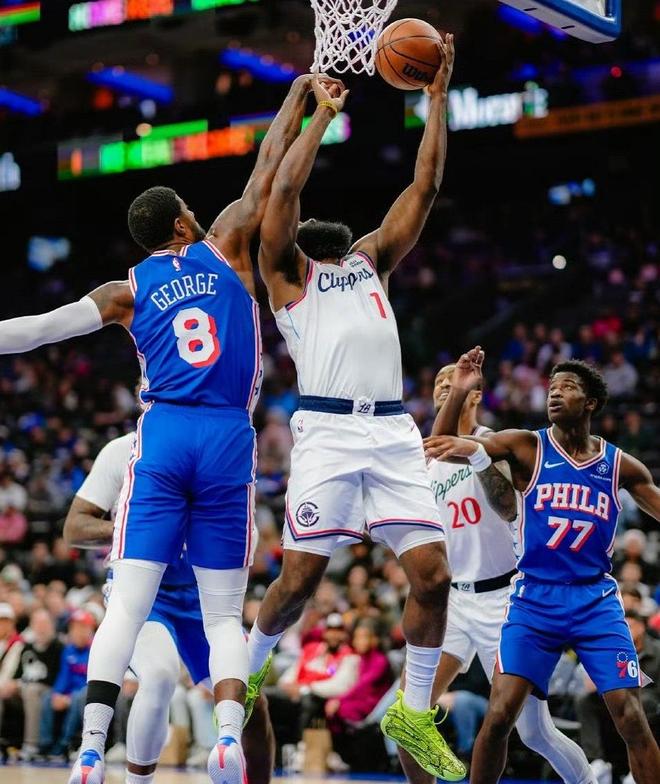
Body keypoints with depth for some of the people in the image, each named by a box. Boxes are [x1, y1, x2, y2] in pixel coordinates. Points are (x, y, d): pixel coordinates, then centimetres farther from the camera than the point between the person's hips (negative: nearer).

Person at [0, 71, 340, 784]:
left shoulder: (128, 291, 11)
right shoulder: (224, 248, 10)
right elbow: (268, 171, 18)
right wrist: (298, 94, 30)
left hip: (162, 437, 0)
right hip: (229, 439, 0)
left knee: (126, 604, -4)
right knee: (224, 614, 6)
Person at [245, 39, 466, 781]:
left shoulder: (372, 258, 25)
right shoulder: (286, 268, 11)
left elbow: (423, 188, 18)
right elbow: (283, 188, -4)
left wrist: (437, 98, 14)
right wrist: (323, 114, 1)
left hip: (393, 429, 4)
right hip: (328, 429, -4)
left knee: (432, 574, -5)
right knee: (300, 576, -3)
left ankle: (413, 713, 9)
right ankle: (246, 673, 25)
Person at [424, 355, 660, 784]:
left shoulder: (621, 466, 5)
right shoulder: (527, 447, 0)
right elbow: (439, 447, -5)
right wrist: (459, 392, -20)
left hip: (596, 602, 1)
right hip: (534, 600, -1)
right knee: (499, 716, -10)